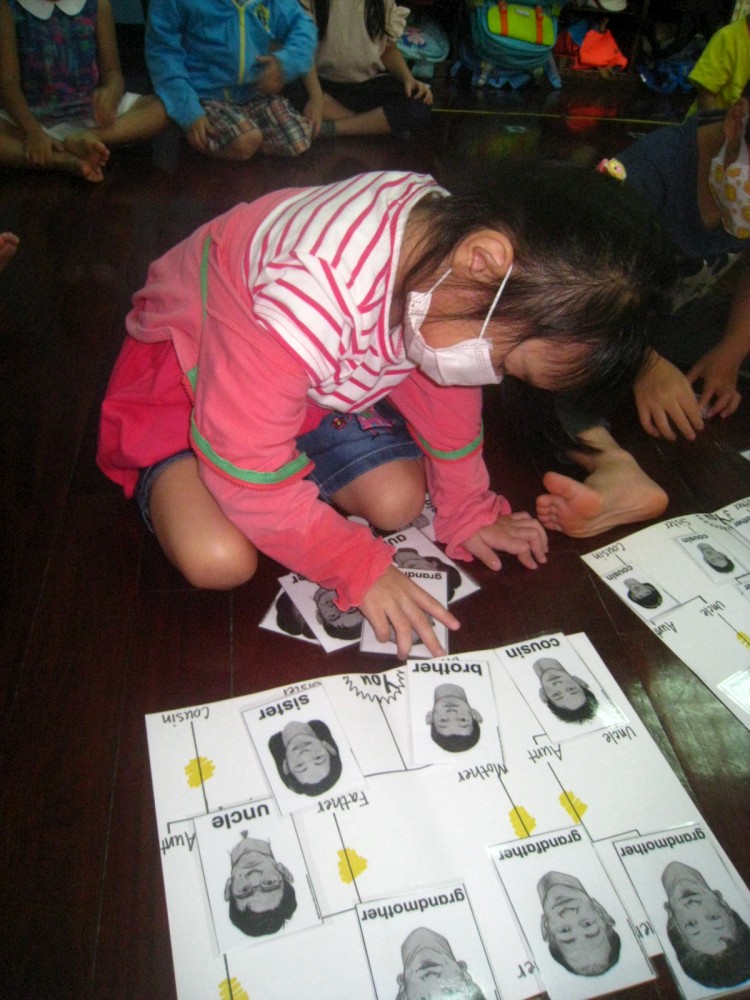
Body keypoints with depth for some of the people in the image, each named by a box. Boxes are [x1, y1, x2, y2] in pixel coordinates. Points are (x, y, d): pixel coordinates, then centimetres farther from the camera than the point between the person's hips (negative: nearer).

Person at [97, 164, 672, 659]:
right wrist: (361, 567, -24)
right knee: (220, 560, -25)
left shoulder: (449, 232, -19)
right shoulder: (313, 294, -44)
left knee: (399, 503, -8)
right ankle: (165, 482, 6)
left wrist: (469, 513, 4)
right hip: (185, 368, -6)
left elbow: (444, 387, -1)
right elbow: (247, 468, -34)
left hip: (319, 378, 6)